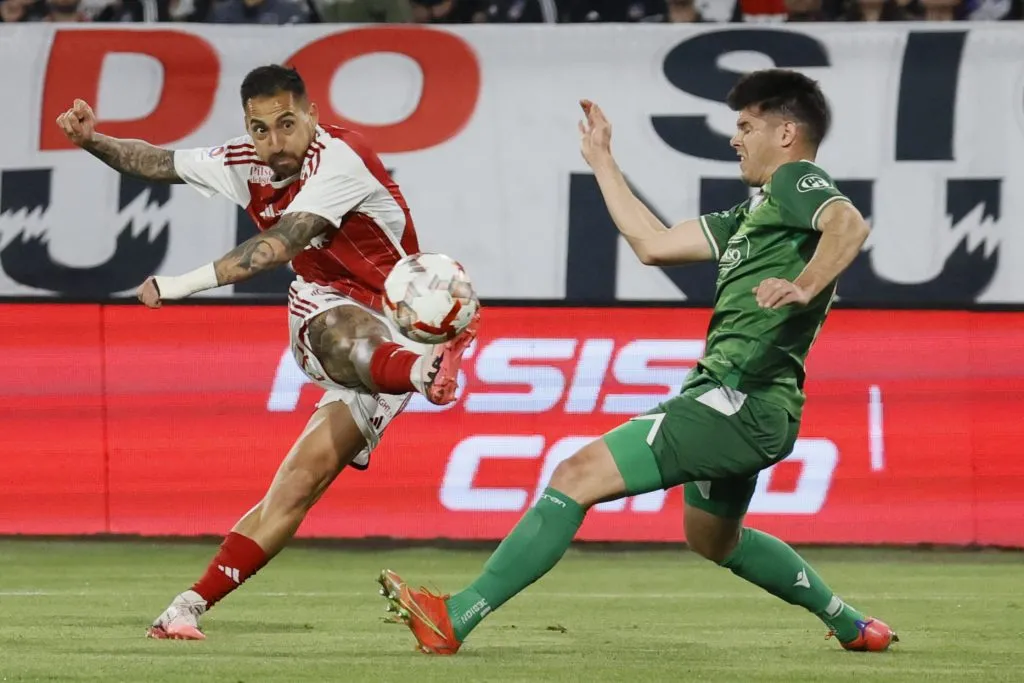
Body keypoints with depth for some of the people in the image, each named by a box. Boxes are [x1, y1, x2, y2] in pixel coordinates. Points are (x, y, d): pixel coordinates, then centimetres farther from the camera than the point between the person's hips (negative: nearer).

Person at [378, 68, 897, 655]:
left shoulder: (797, 182, -4)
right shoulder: (755, 212, 25)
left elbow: (849, 224, -26)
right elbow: (653, 244, 25)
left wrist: (804, 287, -40)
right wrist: (601, 160, 29)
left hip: (743, 401, -11)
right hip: (744, 406, 11)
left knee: (580, 475, -18)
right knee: (714, 539, 34)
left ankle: (454, 619, -25)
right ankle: (853, 626, 43)